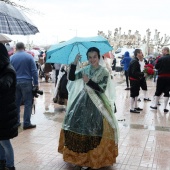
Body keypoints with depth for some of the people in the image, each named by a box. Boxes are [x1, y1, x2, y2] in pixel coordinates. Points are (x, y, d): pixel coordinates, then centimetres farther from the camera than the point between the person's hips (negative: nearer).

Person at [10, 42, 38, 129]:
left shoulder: (11, 58, 5)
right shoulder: (29, 57, -3)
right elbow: (34, 71, -6)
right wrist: (36, 83, -1)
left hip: (15, 83, 4)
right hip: (26, 82, -3)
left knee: (16, 103, 12)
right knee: (28, 103, 1)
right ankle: (26, 123, 0)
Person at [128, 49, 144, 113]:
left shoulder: (135, 61, 12)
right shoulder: (135, 62, -21)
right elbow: (134, 73, -26)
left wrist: (141, 74, 6)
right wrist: (143, 73, -22)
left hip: (136, 80, 11)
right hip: (134, 80, -11)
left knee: (136, 94, 18)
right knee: (133, 94, -3)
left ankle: (135, 107, 30)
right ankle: (132, 109, 5)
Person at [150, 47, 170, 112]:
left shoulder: (161, 59, -12)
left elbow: (156, 67, -4)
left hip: (161, 77, -2)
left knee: (158, 91, 11)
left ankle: (155, 105, 23)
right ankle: (165, 108, 5)